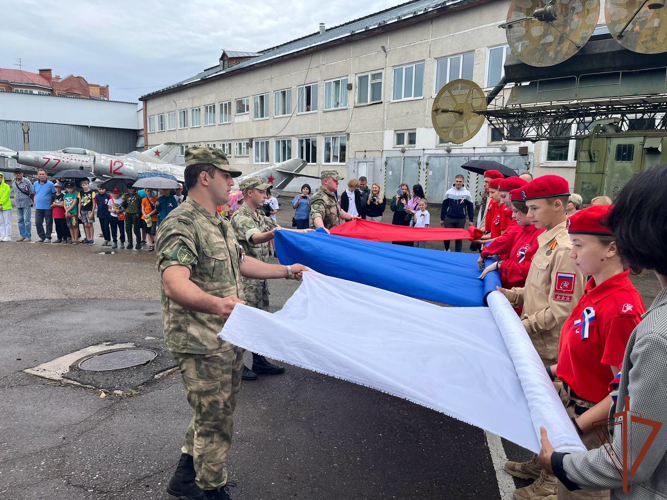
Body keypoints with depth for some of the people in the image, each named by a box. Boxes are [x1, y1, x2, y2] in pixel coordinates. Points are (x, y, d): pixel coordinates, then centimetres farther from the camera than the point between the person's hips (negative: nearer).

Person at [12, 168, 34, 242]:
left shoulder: (26, 181, -8)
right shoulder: (13, 183, 11)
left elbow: (32, 193, -5)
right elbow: (15, 193, 21)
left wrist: (28, 200, 2)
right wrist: (15, 202, 16)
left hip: (26, 204, -6)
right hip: (18, 205, 6)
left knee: (26, 220, -7)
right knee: (20, 220, 9)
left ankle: (27, 236, -3)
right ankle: (22, 236, 16)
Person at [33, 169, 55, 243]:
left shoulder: (50, 184, -6)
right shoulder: (35, 184, 9)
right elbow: (34, 193, 22)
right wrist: (36, 200, 13)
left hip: (48, 207, -4)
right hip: (38, 207, 5)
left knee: (48, 223, 2)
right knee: (38, 223, 4)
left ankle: (48, 237, 11)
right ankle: (41, 237, 15)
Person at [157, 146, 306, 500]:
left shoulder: (220, 223, 13)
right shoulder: (181, 224, -20)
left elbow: (240, 263, 24)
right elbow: (174, 283, -34)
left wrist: (287, 271, 25)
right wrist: (216, 304, -53)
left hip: (229, 337, 10)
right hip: (202, 344, -10)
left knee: (217, 412, 22)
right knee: (215, 421, 5)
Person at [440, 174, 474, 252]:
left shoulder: (467, 193, -1)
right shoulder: (449, 192, 2)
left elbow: (470, 207, 3)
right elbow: (444, 206, 7)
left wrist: (471, 220, -1)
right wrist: (442, 219, 6)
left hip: (461, 219, -1)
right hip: (449, 218, 1)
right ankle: (446, 249, 27)